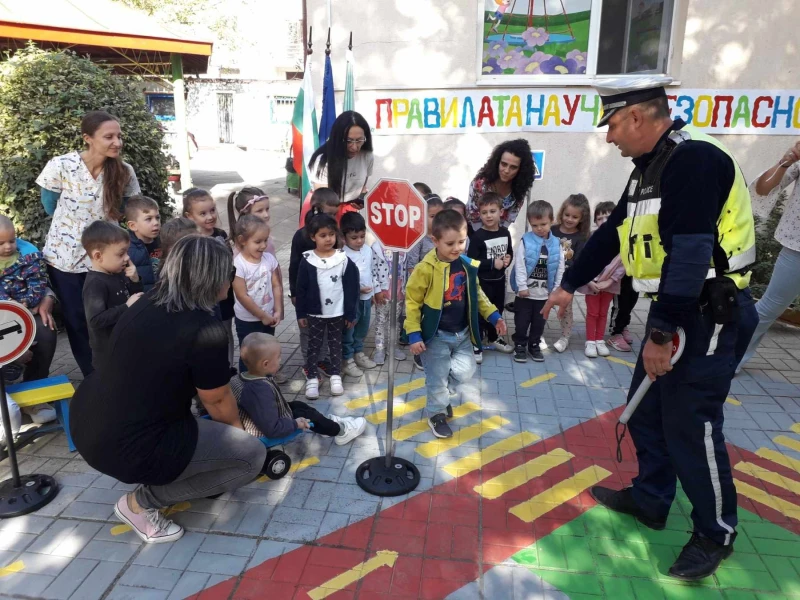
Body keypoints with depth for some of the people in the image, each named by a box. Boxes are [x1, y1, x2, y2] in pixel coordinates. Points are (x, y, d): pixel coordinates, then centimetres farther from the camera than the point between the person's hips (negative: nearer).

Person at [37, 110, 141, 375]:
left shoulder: (124, 171, -11)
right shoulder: (61, 166, -18)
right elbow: (50, 207, -1)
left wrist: (103, 216, -3)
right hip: (65, 255, -1)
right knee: (77, 320, 10)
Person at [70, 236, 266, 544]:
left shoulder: (148, 303, 5)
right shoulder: (205, 330, -20)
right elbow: (218, 401, -6)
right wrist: (237, 427, 18)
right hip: (129, 450, -9)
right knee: (253, 455, -1)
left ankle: (162, 472, 24)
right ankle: (142, 502, 4)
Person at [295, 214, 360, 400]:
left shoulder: (344, 260, -9)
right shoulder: (307, 261, -9)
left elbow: (352, 288, -4)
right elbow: (301, 289, -2)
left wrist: (351, 313, -2)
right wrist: (300, 313, -1)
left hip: (338, 313, 0)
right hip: (314, 314, 0)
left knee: (336, 345, 15)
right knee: (314, 346, 10)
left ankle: (335, 376, 30)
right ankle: (312, 378, 23)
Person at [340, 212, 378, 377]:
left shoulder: (368, 250, 2)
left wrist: (373, 292, 16)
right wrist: (358, 289, -24)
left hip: (366, 297, 7)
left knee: (362, 328, 20)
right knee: (348, 330, 6)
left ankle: (358, 353, 38)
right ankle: (347, 360, 19)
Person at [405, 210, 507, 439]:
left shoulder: (468, 266, -3)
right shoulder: (425, 269, -20)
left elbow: (477, 295, 12)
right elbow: (412, 302, -14)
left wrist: (494, 316, 4)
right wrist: (414, 335, -16)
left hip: (463, 334, 5)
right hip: (437, 336, -4)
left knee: (464, 373, 4)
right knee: (437, 379, 8)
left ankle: (437, 372, 34)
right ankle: (437, 414, 31)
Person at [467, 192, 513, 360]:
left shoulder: (505, 232, 1)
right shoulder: (478, 236, -18)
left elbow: (510, 252, 15)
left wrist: (508, 259, -7)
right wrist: (493, 263, -22)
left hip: (499, 279, 6)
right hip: (483, 281, -6)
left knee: (497, 310, 21)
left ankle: (493, 338, 41)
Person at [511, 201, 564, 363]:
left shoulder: (556, 244, -2)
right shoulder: (526, 241, -11)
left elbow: (560, 268, 2)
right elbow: (519, 266, -12)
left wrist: (556, 289, 1)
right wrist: (522, 286, -13)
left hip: (545, 293, 3)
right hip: (526, 292, -3)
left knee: (539, 322, 15)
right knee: (522, 321, 8)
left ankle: (534, 346, 31)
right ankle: (519, 346, 22)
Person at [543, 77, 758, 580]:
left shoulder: (695, 161, -21)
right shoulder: (651, 167, 11)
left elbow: (690, 255, -27)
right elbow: (612, 232, 19)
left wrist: (660, 334, -25)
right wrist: (570, 284, 24)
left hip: (709, 315, -10)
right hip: (676, 308, 10)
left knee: (690, 425, -1)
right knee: (646, 410, 16)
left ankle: (716, 533, 20)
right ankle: (650, 499, 35)